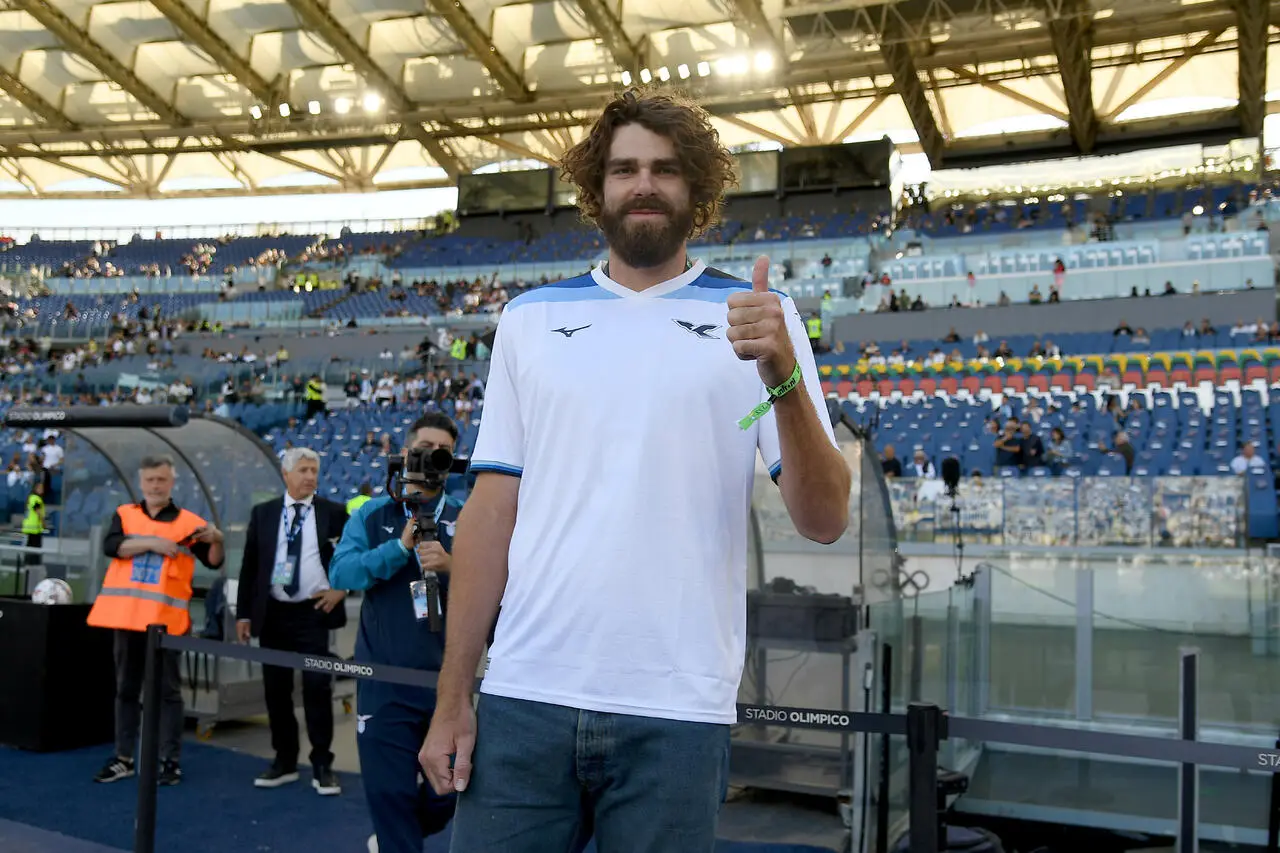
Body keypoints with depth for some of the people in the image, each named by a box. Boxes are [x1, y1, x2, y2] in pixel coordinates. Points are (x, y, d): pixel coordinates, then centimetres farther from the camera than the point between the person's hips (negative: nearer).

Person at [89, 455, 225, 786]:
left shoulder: (188, 521, 4)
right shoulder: (124, 514, 9)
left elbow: (213, 561, 1)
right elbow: (110, 546, -8)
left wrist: (216, 541, -19)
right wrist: (151, 543, -18)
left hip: (166, 618, -3)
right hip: (127, 616, 3)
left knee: (167, 690, 2)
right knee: (126, 688, 12)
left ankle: (170, 761, 6)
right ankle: (123, 758, 22)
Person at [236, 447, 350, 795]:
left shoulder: (334, 513, 2)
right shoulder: (262, 513, 8)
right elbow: (249, 566, 8)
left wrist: (341, 586, -6)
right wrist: (243, 612, 4)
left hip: (314, 613, -3)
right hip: (273, 613, 3)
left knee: (317, 688, -5)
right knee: (276, 689, 9)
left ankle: (322, 766, 5)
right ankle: (284, 761, 22)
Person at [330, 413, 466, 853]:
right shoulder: (371, 515, 4)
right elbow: (341, 573, -11)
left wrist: (452, 566, -26)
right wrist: (401, 545, -22)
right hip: (383, 683, -1)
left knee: (447, 793, 13)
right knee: (390, 793, 3)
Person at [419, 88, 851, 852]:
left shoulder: (757, 318, 3)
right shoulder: (529, 317, 9)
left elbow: (825, 521, -4)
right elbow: (492, 512, 7)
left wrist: (783, 378, -20)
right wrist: (453, 696, 4)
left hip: (676, 710, -1)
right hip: (523, 697, 2)